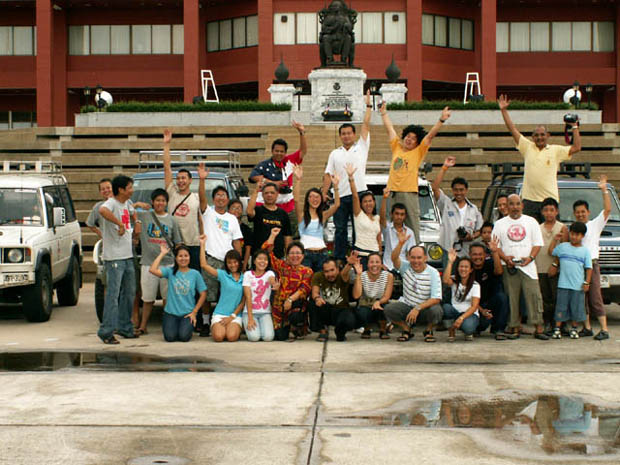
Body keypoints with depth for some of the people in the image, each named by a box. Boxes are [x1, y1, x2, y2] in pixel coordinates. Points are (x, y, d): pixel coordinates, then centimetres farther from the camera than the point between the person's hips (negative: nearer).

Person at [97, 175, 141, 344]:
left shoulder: (126, 203, 13)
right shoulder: (111, 203, -14)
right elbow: (103, 211, -40)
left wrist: (137, 222, 19)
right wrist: (120, 224, -34)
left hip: (128, 256, 9)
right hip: (114, 257, -9)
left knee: (129, 293, 15)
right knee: (113, 294, -10)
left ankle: (125, 328, 26)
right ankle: (106, 332, -6)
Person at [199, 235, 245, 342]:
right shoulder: (223, 274, 4)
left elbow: (244, 301, 4)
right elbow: (204, 265, -5)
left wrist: (232, 316, -4)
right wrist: (202, 245, -7)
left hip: (235, 315, 0)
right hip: (219, 313, 0)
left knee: (231, 337, -26)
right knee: (218, 337, -24)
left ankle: (236, 329, 9)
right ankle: (214, 327, 12)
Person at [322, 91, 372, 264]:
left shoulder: (361, 147, 8)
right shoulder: (335, 154, 13)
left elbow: (366, 125, 3)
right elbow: (328, 175, 10)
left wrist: (368, 105, 3)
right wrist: (324, 192, 0)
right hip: (340, 196, 2)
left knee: (359, 229, 3)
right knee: (340, 229, 5)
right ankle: (339, 260, 10)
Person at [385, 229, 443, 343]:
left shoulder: (433, 273, -11)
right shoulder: (406, 267, -3)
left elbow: (436, 299, -18)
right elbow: (394, 259, -25)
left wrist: (418, 309, -29)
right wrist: (400, 243, -42)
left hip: (426, 308, -2)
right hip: (407, 306, 2)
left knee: (436, 311, -35)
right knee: (389, 309, -25)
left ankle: (429, 331, 0)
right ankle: (406, 330, 4)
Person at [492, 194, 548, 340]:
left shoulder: (531, 222, 11)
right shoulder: (500, 224, 10)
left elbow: (537, 243, 8)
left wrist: (530, 257, -10)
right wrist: (505, 258, -11)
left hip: (528, 266, 0)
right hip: (509, 267, 0)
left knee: (534, 295, -8)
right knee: (511, 298, -1)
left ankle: (539, 329, -7)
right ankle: (514, 329, 5)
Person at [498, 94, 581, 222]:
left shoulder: (556, 150, 7)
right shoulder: (528, 147, 9)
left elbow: (576, 148, 0)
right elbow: (513, 130, 9)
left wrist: (575, 127, 0)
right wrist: (504, 110, 7)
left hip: (550, 200, -1)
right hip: (529, 200, 1)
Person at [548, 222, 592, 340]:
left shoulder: (585, 250, 3)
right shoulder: (562, 247, 6)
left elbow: (589, 268, 2)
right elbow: (551, 252, 23)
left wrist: (587, 282, -5)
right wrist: (555, 239, 18)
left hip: (578, 286, 0)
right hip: (563, 284, 0)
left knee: (576, 307, 5)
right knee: (561, 307, 1)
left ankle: (573, 329, 18)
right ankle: (557, 328, 5)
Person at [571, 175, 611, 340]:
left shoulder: (595, 224, 5)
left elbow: (607, 210, -7)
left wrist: (604, 190, -11)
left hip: (591, 264, -5)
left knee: (595, 298, -9)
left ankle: (604, 329, -8)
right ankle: (587, 327, 14)